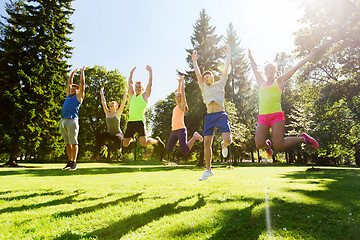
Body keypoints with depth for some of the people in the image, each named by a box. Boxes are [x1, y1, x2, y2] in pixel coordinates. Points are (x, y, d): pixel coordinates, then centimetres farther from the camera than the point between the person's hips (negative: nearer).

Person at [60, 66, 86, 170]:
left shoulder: (79, 96, 7)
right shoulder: (69, 95, 23)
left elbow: (82, 83, 7)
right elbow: (69, 83, 33)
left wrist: (82, 71, 15)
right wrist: (73, 72, 38)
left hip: (72, 121, -7)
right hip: (63, 121, 7)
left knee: (74, 142, -4)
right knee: (67, 143, 8)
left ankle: (74, 163, 0)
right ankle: (70, 162, 14)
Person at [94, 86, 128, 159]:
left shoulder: (118, 113, -6)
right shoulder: (107, 113, 5)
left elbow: (123, 102, -12)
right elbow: (103, 102, 10)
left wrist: (125, 92, -12)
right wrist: (101, 92, 14)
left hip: (118, 133, -4)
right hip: (109, 134, 4)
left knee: (118, 138, -37)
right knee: (99, 137, -21)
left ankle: (119, 149, -5)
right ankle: (103, 147, 10)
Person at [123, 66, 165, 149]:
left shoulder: (144, 96, 10)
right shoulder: (132, 96, 21)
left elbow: (150, 84, 4)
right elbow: (130, 84, 28)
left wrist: (150, 72, 7)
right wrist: (131, 73, 30)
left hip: (140, 121, -5)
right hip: (130, 122, 5)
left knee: (144, 142, -19)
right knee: (125, 144, 7)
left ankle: (156, 141, 12)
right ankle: (132, 138, 42)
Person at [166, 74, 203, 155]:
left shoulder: (182, 104, 2)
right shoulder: (177, 106, 21)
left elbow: (182, 90, 0)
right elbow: (179, 92, 29)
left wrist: (182, 79, 8)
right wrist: (179, 81, 34)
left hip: (181, 129, -8)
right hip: (173, 130, 8)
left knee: (184, 151, -19)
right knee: (168, 151, 5)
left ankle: (194, 136, 2)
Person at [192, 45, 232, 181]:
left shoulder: (220, 84, 15)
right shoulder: (203, 87, 20)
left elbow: (226, 68, 13)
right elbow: (197, 73, 17)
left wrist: (228, 54, 16)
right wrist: (194, 61, 19)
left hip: (221, 115, -2)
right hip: (209, 116, 3)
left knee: (228, 140, -19)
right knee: (207, 143, -5)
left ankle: (223, 146, 22)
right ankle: (208, 170, 8)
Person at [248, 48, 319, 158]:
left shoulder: (279, 81, 15)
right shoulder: (262, 83, 22)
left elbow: (296, 67, 20)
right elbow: (255, 69, 35)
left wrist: (309, 57, 26)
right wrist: (250, 57, 46)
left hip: (277, 116, -3)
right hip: (262, 117, 3)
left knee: (278, 145, -13)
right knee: (259, 144, -15)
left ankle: (303, 138, 14)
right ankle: (267, 144, 23)